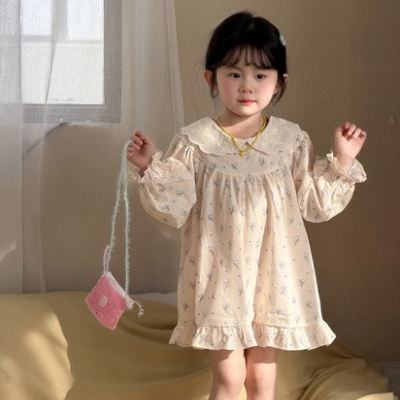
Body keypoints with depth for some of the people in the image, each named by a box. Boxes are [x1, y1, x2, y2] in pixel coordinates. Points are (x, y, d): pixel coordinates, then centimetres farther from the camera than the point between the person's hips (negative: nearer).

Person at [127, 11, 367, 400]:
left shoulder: (291, 140, -1)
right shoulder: (195, 141, -6)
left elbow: (315, 204, 4)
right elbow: (174, 209, -7)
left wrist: (342, 161, -4)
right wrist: (148, 168, -19)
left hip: (273, 276, 2)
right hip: (220, 276, -2)